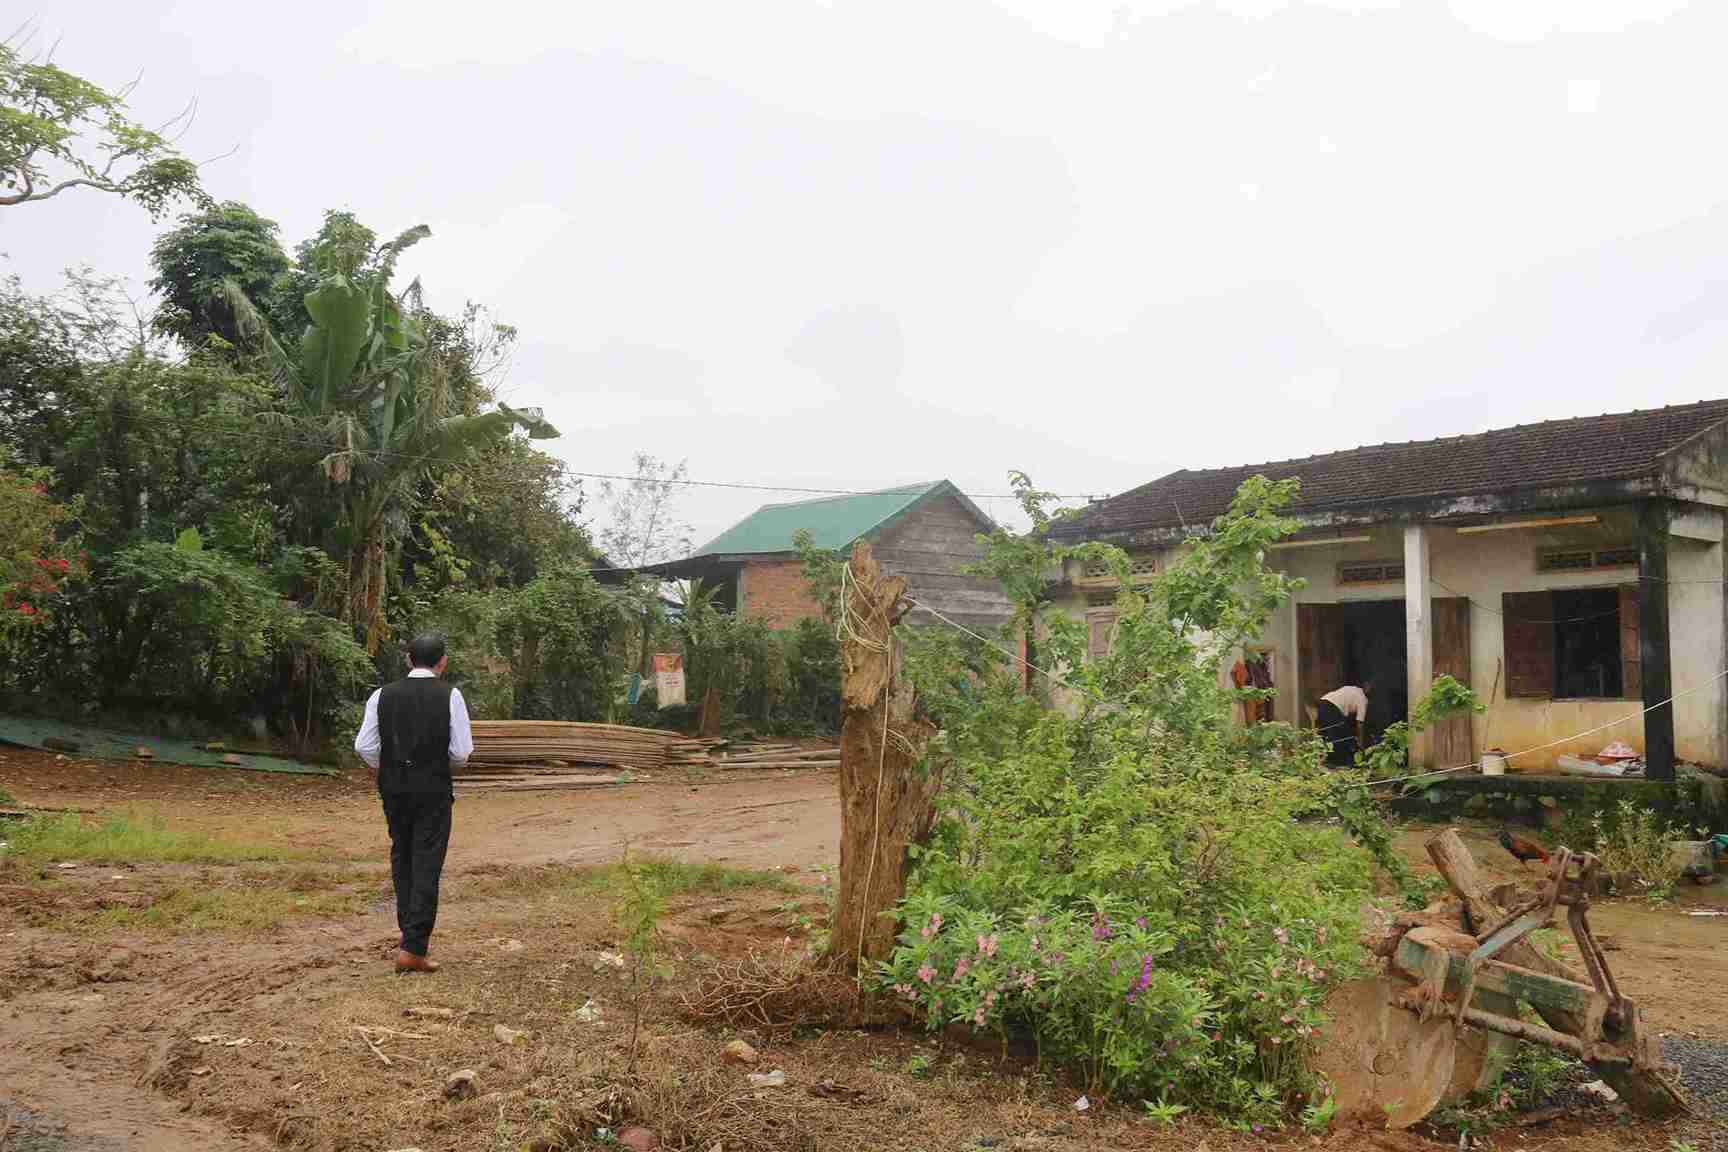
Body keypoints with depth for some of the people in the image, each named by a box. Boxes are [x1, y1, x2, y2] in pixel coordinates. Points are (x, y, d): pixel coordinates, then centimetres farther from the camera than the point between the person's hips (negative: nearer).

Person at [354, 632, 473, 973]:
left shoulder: (383, 695, -2)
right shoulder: (450, 696, -9)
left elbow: (364, 746, -3)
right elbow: (461, 752, -10)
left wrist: (386, 768, 15)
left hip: (393, 788, 4)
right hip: (434, 791, -3)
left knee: (402, 858, 20)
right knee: (427, 867, 0)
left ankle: (412, 932, 29)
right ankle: (412, 948, -5)